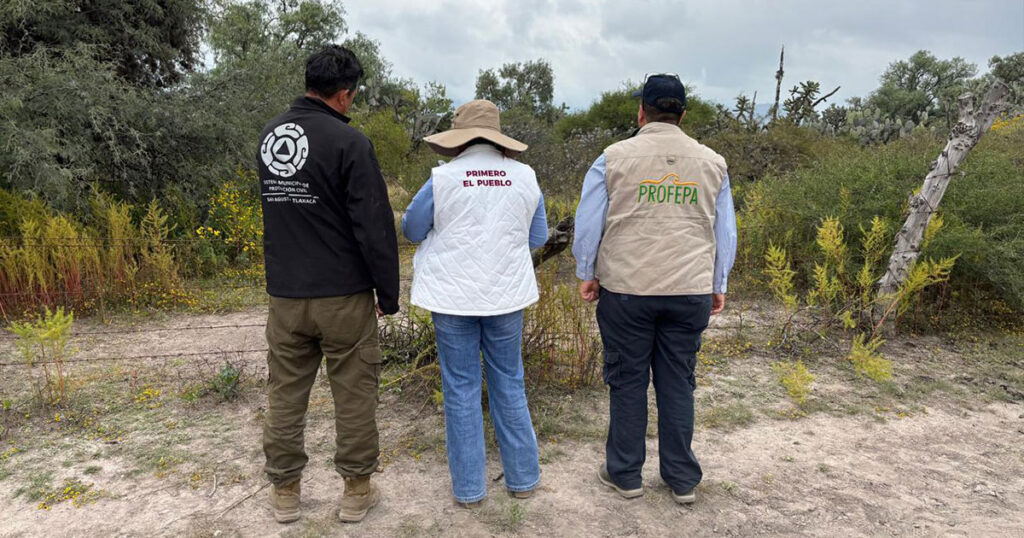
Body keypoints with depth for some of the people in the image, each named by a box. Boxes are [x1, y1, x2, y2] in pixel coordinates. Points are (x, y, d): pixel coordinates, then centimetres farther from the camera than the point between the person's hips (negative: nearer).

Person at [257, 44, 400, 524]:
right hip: (343, 295, -6)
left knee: (285, 394, 13)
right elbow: (375, 226, -15)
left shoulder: (269, 135, 8)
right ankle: (357, 492, 20)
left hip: (284, 295, 6)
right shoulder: (348, 141, -14)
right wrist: (388, 294, -7)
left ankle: (284, 493, 26)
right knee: (354, 394, 8)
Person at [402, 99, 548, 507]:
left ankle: (468, 488, 18)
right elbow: (537, 237, 8)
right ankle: (522, 478, 25)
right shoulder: (525, 177, -1)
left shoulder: (443, 178, -9)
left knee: (461, 389, 8)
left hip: (453, 298, -2)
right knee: (509, 385, 15)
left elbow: (412, 230, 2)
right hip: (506, 296, 2)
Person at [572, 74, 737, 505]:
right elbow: (725, 231, 11)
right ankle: (682, 480, 23)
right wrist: (718, 284, 20)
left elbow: (588, 222, 0)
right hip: (690, 291, 3)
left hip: (626, 290, -2)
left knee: (627, 381, 10)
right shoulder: (712, 162, 6)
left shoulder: (615, 157, -3)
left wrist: (587, 274, 12)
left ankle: (625, 474, 23)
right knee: (678, 384, 12)